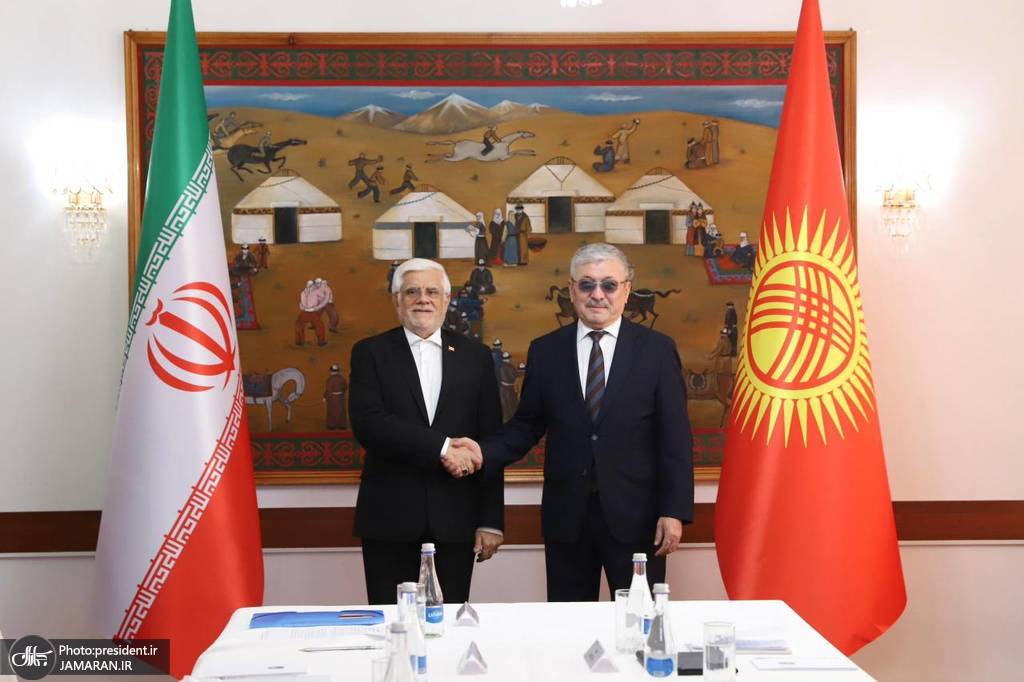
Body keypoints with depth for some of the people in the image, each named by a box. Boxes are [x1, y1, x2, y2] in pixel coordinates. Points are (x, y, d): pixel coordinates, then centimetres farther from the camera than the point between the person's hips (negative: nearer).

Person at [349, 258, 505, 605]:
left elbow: (490, 441, 5)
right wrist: (440, 447, -19)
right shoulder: (370, 353, 3)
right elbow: (367, 423, -12)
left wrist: (491, 520, 1)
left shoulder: (475, 356, 7)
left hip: (456, 520, 1)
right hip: (389, 517, -1)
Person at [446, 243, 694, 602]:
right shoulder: (544, 351, 4)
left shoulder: (657, 349, -1)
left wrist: (674, 511, -8)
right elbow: (526, 425, 8)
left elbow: (675, 437, -3)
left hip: (635, 517, -2)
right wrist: (483, 452, -10)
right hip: (567, 517, 2)